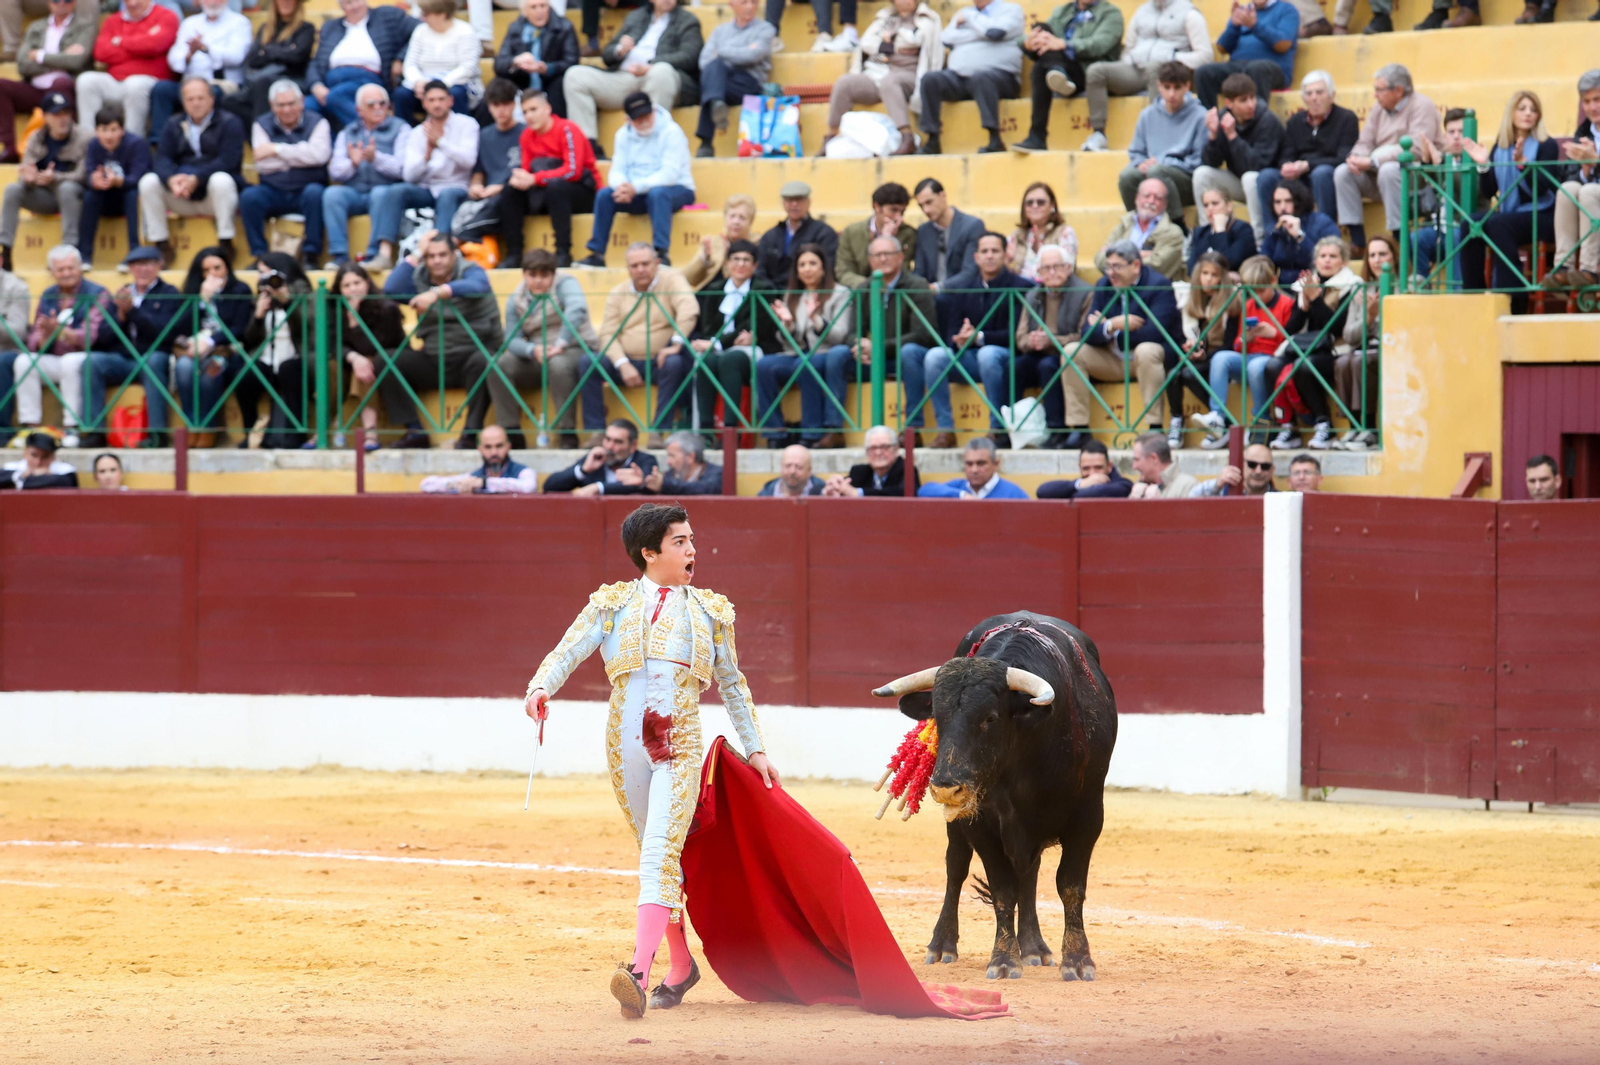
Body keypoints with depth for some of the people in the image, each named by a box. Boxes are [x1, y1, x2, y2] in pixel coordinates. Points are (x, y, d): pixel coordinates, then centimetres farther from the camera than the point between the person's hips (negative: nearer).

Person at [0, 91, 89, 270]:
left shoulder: (83, 137, -11)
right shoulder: (36, 140, 2)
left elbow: (83, 175, -16)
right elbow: (24, 174, -2)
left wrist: (54, 177, -32)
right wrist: (29, 177, -28)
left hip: (73, 196, -4)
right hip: (45, 198, 4)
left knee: (66, 188, -38)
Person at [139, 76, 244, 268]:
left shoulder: (229, 124, 0)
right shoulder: (174, 127, 12)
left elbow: (228, 161, -15)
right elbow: (162, 159, -3)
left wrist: (196, 178, -29)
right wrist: (171, 179, -27)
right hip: (182, 200, 4)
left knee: (220, 180, -36)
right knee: (148, 182, -17)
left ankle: (226, 245, -23)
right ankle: (162, 247, -12)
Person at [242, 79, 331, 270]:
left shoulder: (317, 123, 2)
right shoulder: (262, 125, 7)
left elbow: (320, 154, -18)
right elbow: (263, 165, -8)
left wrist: (278, 150, -16)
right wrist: (300, 156, -12)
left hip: (305, 191, -2)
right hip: (273, 193, 2)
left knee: (314, 193, -35)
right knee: (249, 197, -28)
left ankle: (310, 255, -26)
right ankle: (259, 255, -21)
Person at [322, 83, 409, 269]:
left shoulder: (400, 129, 9)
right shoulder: (347, 133, 19)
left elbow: (403, 168, -7)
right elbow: (335, 172, 6)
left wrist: (376, 158, -22)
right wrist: (352, 164, -14)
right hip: (354, 193, 3)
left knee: (381, 193, -35)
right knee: (332, 194, -27)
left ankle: (382, 253, -43)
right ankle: (339, 256, -34)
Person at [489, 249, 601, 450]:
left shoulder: (565, 285, -6)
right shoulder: (515, 300, 7)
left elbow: (577, 309, -28)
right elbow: (512, 340, -2)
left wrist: (560, 345, -37)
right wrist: (533, 350, -25)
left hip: (576, 350, -5)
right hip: (537, 360, 5)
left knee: (558, 364, -39)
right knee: (500, 365, -19)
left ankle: (567, 436, -32)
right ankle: (511, 434, -16)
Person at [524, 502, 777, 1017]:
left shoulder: (708, 610, 11)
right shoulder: (614, 604, 8)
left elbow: (731, 684, 19)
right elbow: (568, 651, -1)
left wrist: (754, 748, 19)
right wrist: (541, 687, -22)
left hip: (679, 747, -2)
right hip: (627, 745, 2)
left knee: (659, 855, -18)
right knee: (659, 857, 13)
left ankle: (639, 974, -32)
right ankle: (680, 967, 29)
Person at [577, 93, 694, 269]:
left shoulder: (671, 131, -12)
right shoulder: (624, 134, 5)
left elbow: (670, 173, -22)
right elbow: (617, 170, 0)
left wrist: (636, 187, -32)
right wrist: (622, 187, -26)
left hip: (677, 190, -5)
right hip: (638, 195, 5)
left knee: (657, 193, -38)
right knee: (604, 194, -17)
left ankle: (663, 253, -43)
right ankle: (596, 253, -15)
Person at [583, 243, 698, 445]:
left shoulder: (670, 280, -1)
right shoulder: (617, 294, 8)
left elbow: (689, 309, -18)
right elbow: (609, 334, 1)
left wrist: (676, 343, -29)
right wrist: (623, 365, -16)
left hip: (658, 360, -3)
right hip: (628, 361, 3)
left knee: (674, 363, -36)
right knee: (589, 362, -20)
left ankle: (659, 431, -31)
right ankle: (595, 431, -20)